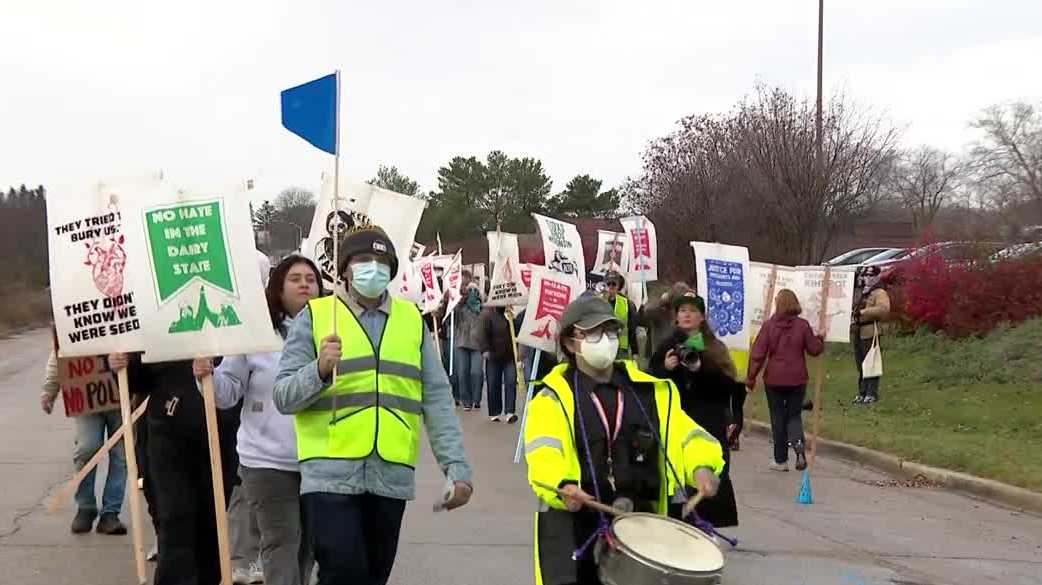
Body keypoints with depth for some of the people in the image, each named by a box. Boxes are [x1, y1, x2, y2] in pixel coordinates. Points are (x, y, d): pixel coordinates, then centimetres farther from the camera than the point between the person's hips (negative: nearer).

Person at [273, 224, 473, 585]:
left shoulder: (412, 320, 12)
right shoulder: (314, 316, 3)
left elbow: (437, 399, 9)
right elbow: (283, 396, -1)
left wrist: (456, 466, 2)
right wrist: (320, 370, -21)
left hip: (391, 477, 3)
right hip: (331, 474, -3)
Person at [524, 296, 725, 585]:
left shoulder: (647, 390, 9)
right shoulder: (555, 396, -4)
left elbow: (683, 430, 8)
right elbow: (544, 451, -19)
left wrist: (701, 466, -14)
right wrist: (564, 485, -40)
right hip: (574, 522, -4)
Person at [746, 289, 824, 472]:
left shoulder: (769, 325, -9)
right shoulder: (802, 325, -6)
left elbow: (758, 354, -9)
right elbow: (815, 349, 2)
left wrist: (751, 378, 0)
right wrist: (820, 338, 24)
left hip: (774, 379, -1)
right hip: (797, 379, 1)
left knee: (778, 417, 10)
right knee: (794, 415, 15)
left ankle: (780, 460, 14)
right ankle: (798, 444, -15)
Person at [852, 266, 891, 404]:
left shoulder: (879, 293, -8)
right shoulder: (860, 293, 20)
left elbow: (883, 309, -25)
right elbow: (854, 308, 36)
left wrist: (863, 312, -26)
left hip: (870, 333, -9)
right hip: (857, 333, 9)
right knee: (860, 364, 12)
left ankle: (872, 393, -1)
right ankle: (862, 393, 20)